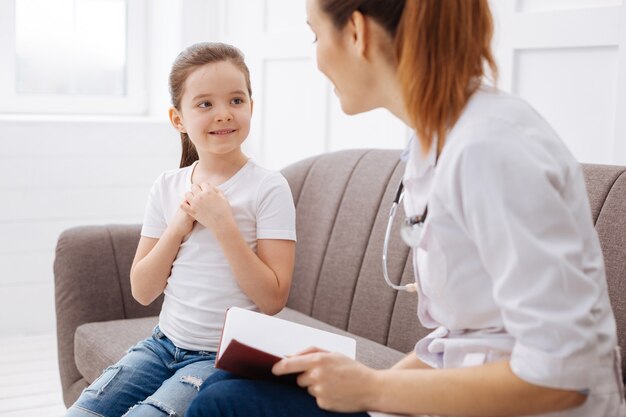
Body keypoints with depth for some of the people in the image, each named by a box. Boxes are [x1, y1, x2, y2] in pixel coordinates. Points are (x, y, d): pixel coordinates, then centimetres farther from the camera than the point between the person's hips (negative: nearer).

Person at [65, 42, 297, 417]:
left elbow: (273, 299, -16)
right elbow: (143, 292, 3)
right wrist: (178, 227, -11)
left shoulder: (268, 188, -10)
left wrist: (222, 223, -22)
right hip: (165, 343, 5)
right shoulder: (168, 186, 4)